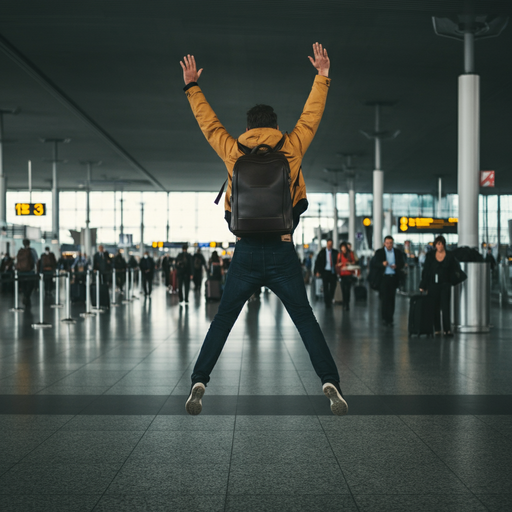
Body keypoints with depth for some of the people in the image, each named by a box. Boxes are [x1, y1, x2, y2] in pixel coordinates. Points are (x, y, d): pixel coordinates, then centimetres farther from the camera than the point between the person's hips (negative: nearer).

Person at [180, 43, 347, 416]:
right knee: (306, 321, 5)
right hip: (283, 253, 0)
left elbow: (209, 123, 17)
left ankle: (199, 383, 4)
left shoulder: (234, 153, 4)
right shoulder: (291, 149, 3)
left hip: (246, 253, 1)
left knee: (223, 322, 9)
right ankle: (331, 383, -3)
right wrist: (322, 77, 24)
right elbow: (311, 117, 14)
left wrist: (192, 87, 29)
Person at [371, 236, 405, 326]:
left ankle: (390, 318, 11)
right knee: (384, 298, -6)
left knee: (392, 298, 3)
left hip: (393, 277, 2)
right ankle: (385, 318, 1)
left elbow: (402, 264, 8)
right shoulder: (379, 252, 2)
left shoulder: (398, 252, 9)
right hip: (383, 277, -2)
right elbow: (373, 264, -3)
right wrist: (382, 264, -21)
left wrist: (396, 266, -14)